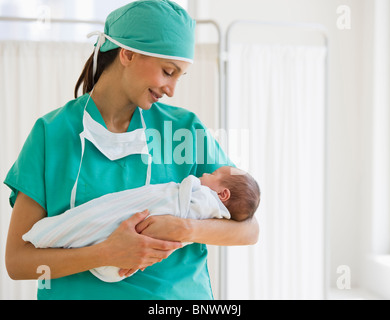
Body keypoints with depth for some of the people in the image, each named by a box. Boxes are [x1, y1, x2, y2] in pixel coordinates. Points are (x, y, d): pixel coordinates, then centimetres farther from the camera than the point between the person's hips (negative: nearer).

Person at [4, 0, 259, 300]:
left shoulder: (186, 129, -2)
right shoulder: (52, 132, -7)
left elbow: (249, 229, -3)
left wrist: (185, 229, -21)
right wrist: (106, 254, -24)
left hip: (178, 292, 2)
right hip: (82, 293, -1)